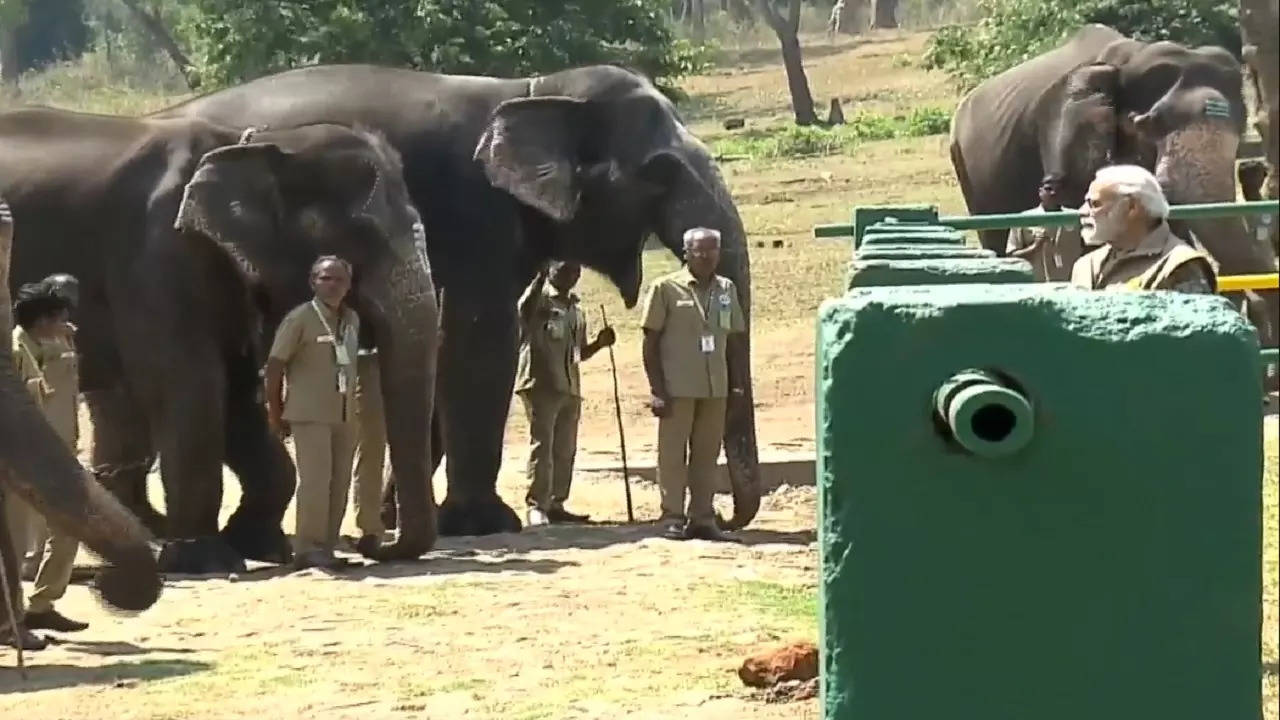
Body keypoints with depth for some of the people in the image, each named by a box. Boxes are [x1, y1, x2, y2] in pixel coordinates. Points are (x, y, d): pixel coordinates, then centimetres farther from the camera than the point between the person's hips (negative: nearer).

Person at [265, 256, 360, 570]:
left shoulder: (352, 320, 9)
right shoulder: (300, 318, -9)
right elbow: (275, 365, -7)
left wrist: (351, 404, 12)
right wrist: (275, 412, -5)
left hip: (345, 414, 6)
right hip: (310, 413, -6)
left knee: (340, 483, 5)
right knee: (315, 480, -12)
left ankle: (326, 546, 12)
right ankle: (308, 549, -9)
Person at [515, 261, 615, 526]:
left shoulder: (575, 308, 19)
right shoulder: (541, 298, -3)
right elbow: (526, 307, -29)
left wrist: (599, 343, 8)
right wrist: (541, 275, -33)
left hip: (569, 387, 8)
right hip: (540, 384, -8)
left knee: (565, 450, 9)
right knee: (542, 446, -11)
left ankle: (556, 504, 16)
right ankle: (537, 506, -10)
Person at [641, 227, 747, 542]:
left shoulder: (726, 289, 11)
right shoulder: (666, 288, -3)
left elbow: (735, 341, 15)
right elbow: (651, 342, -3)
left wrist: (738, 386, 10)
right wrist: (657, 390, -9)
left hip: (715, 388, 4)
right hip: (677, 388, -4)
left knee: (707, 455, 6)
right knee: (673, 454, -1)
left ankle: (702, 518, 11)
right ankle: (672, 518, 3)